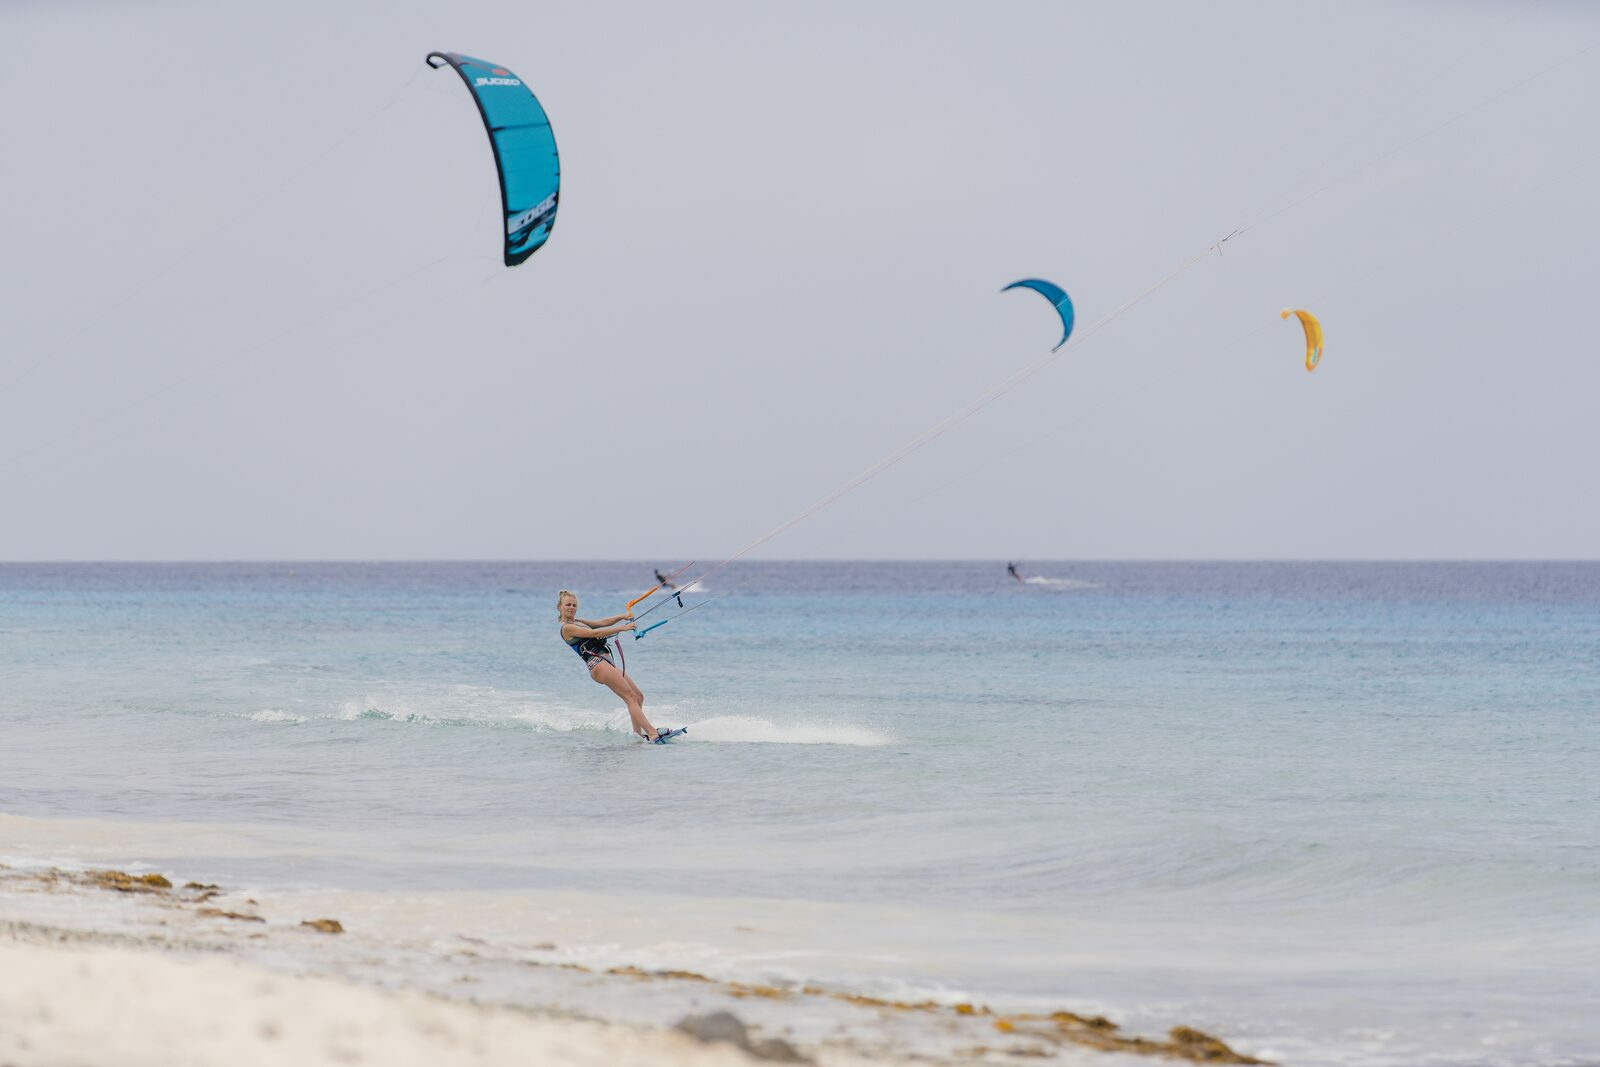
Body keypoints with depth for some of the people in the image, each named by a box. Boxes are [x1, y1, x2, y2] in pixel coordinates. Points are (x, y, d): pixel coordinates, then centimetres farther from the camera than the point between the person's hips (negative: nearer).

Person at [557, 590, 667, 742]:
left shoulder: (578, 622, 22)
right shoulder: (567, 628, -5)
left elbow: (603, 623, 15)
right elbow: (594, 633, -13)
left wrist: (622, 617, -2)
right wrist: (621, 628, -15)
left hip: (607, 663, 10)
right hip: (597, 664, -10)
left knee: (639, 697, 9)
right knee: (631, 697, -19)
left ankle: (638, 733, 9)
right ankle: (652, 733, -29)